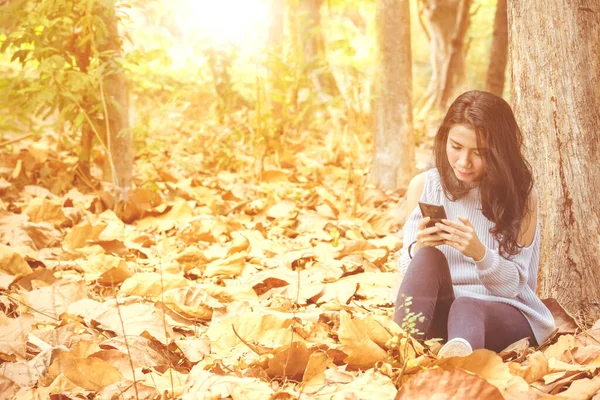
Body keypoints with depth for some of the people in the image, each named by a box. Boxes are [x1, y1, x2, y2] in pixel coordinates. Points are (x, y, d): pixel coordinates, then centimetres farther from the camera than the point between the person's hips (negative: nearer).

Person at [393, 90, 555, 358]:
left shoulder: (520, 195, -4)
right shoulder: (423, 186, 1)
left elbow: (513, 285, -6)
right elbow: (407, 269, 3)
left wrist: (480, 253, -27)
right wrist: (416, 250, -22)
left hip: (504, 313, -2)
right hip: (439, 312, 2)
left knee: (466, 308, -38)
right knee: (428, 257, -29)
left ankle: (459, 354, -72)